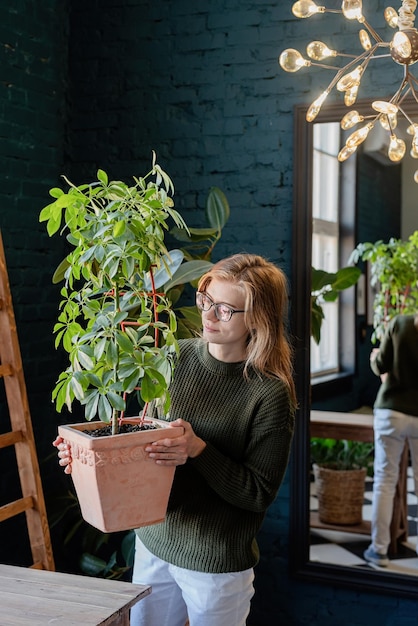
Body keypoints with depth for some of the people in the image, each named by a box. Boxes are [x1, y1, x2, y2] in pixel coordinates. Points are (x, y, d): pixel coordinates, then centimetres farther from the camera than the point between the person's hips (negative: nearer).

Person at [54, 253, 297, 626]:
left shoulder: (271, 393, -20)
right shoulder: (177, 357, -4)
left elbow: (260, 494, -17)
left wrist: (199, 451, -29)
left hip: (216, 564, -5)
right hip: (154, 541, 5)